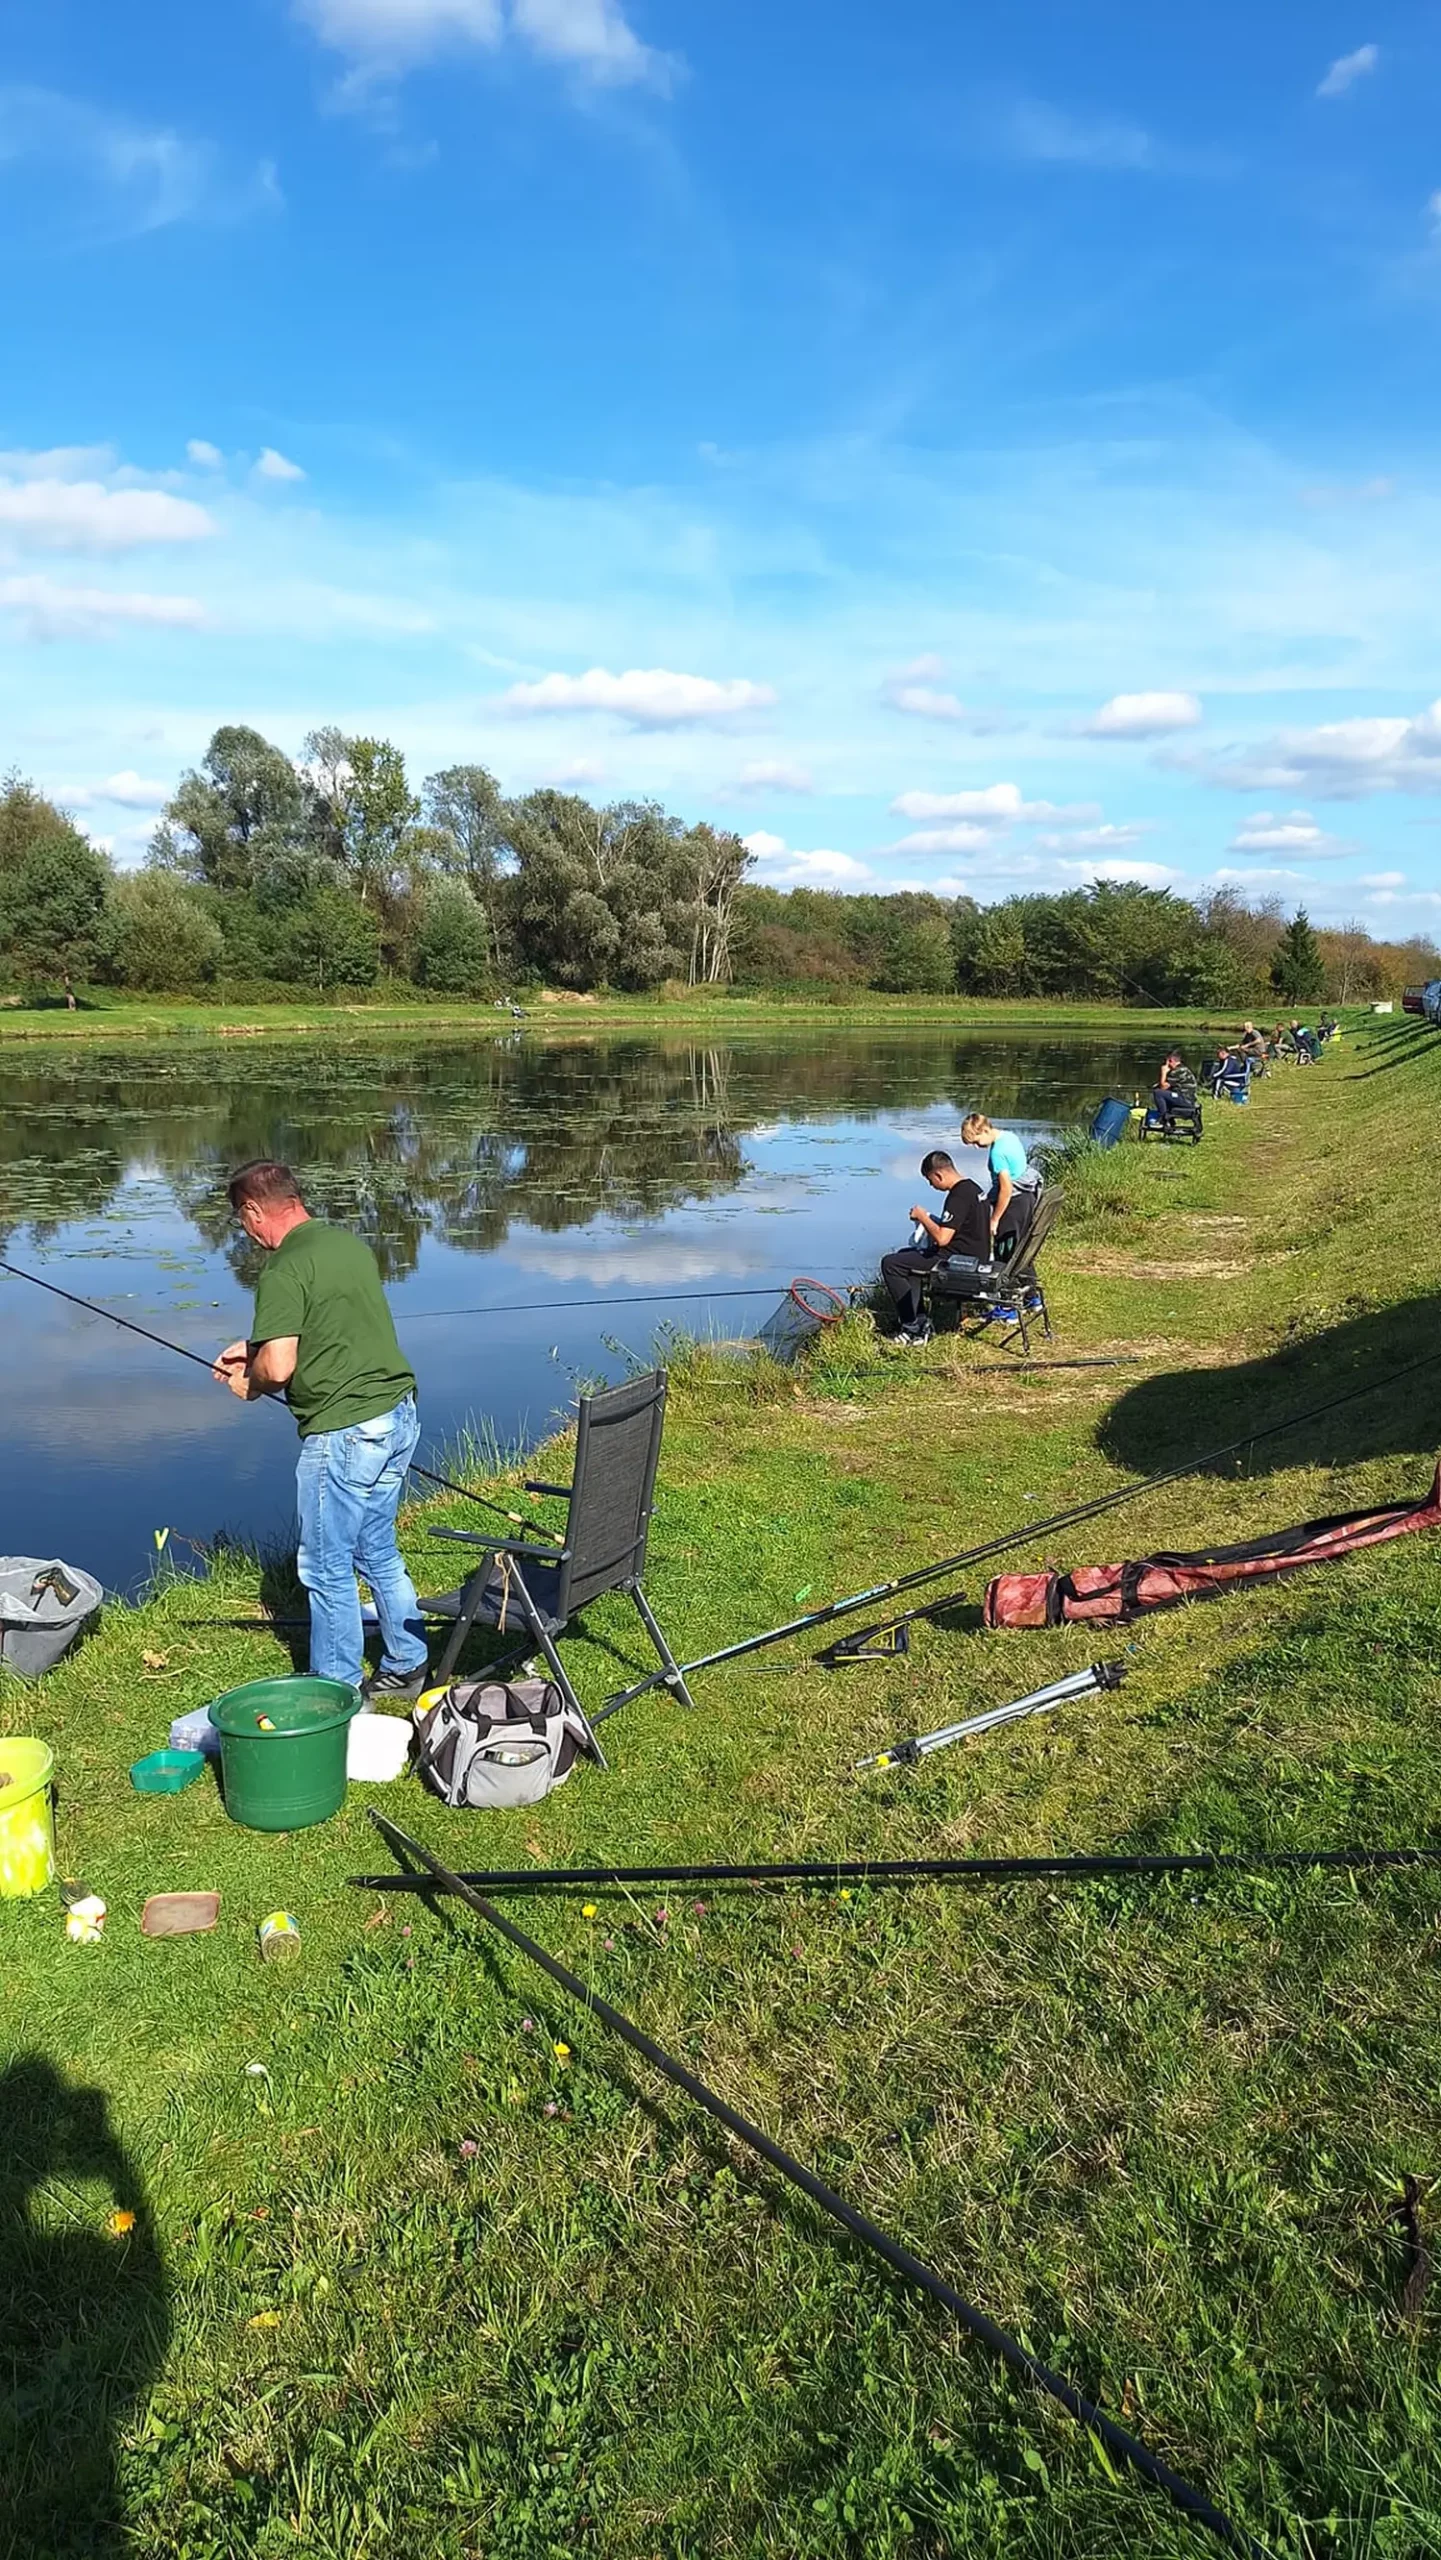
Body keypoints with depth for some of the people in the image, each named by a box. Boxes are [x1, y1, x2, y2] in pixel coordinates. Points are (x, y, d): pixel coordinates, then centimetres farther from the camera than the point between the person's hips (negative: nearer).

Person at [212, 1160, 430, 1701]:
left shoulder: (284, 1270, -15)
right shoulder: (350, 1242, 12)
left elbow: (278, 1366, -23)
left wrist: (249, 1384, -1)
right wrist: (254, 1347, 24)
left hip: (344, 1432, -9)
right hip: (399, 1415, 9)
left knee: (327, 1567, 6)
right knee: (378, 1554, 21)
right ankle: (405, 1667, 31)